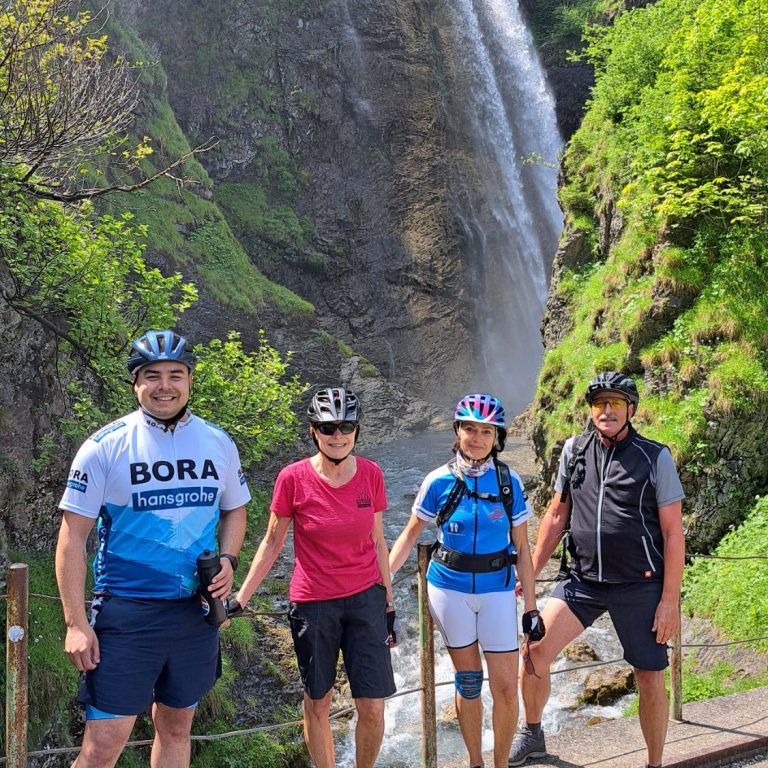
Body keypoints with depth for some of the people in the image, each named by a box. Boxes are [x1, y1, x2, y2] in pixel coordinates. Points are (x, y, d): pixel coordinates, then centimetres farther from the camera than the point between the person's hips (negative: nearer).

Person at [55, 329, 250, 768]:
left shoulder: (218, 444, 3)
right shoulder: (105, 446, -9)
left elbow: (234, 510, 17)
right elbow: (73, 537, -7)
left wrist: (228, 560, -3)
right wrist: (76, 623, -12)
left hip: (195, 612, 4)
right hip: (126, 614, -4)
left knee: (176, 728, 16)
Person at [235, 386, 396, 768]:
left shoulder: (371, 474, -4)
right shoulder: (293, 477, -12)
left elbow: (377, 542, 6)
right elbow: (272, 542, -1)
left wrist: (389, 600, 9)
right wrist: (239, 600, -4)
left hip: (365, 598, 2)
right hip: (313, 604, -1)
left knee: (372, 709, 0)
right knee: (317, 704, 11)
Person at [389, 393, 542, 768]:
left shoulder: (509, 482, -4)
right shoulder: (439, 481, -6)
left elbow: (521, 548, 1)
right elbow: (411, 532, 4)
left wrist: (530, 605, 1)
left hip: (497, 590, 1)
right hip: (450, 588, 0)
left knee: (505, 686, -1)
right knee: (467, 681, 9)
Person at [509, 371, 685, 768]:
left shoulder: (656, 457, -6)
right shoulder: (574, 450, 5)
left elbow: (673, 533, -6)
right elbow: (556, 515, 13)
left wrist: (670, 600, -10)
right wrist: (529, 573, 10)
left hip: (640, 586, -3)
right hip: (583, 579, 3)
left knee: (650, 680, 4)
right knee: (535, 651, -6)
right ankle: (531, 735, 18)